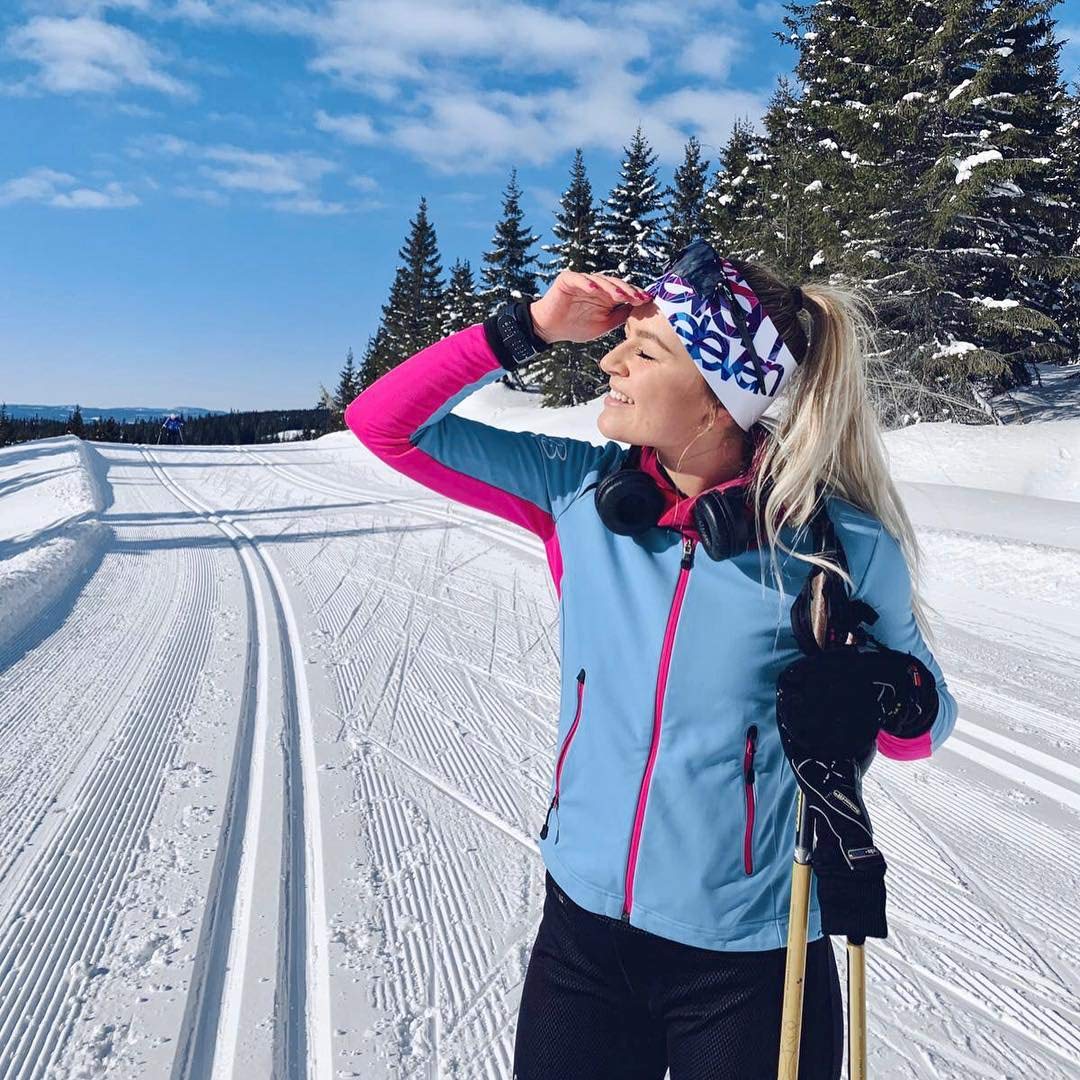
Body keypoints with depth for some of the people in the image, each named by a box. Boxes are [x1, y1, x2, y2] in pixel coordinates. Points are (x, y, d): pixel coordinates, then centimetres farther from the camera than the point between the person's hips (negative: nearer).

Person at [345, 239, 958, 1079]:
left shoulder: (841, 543, -16)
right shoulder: (580, 489, -8)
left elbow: (920, 727, -1)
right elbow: (387, 424, -5)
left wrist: (885, 692, -24)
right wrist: (529, 327, -15)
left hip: (749, 958, -2)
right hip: (582, 925, 3)